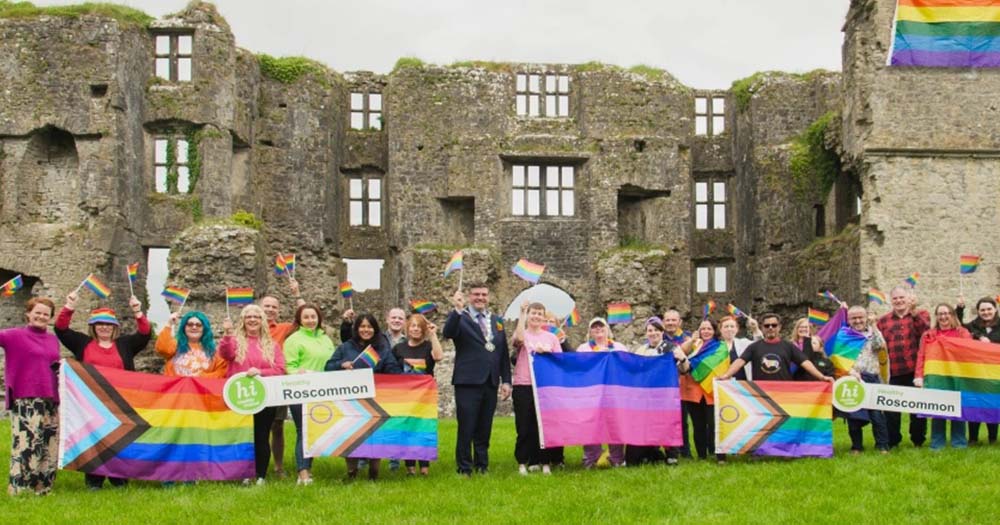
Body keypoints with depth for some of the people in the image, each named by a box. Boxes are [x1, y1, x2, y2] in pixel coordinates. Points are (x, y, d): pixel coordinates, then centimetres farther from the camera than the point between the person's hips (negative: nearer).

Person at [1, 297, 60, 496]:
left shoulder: (53, 340, 18)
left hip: (50, 399, 6)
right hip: (26, 399, -6)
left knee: (50, 444, 6)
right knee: (27, 442, -13)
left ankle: (43, 486, 14)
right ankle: (19, 487, -7)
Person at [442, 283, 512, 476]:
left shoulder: (497, 321, 15)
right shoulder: (460, 318, 1)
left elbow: (504, 353, 15)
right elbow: (447, 333, -21)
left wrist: (506, 380, 9)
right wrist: (457, 310, -33)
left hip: (490, 382, 5)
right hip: (468, 381, -4)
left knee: (484, 428, 10)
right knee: (466, 427, -2)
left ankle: (482, 465, 19)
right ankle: (464, 468, 6)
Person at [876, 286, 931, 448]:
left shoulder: (921, 315, 6)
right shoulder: (883, 321, 10)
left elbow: (925, 330, -16)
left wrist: (914, 311, -24)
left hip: (915, 369, -1)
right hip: (894, 373, 1)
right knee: (891, 408, 2)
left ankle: (918, 440, 20)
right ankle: (892, 441, 15)